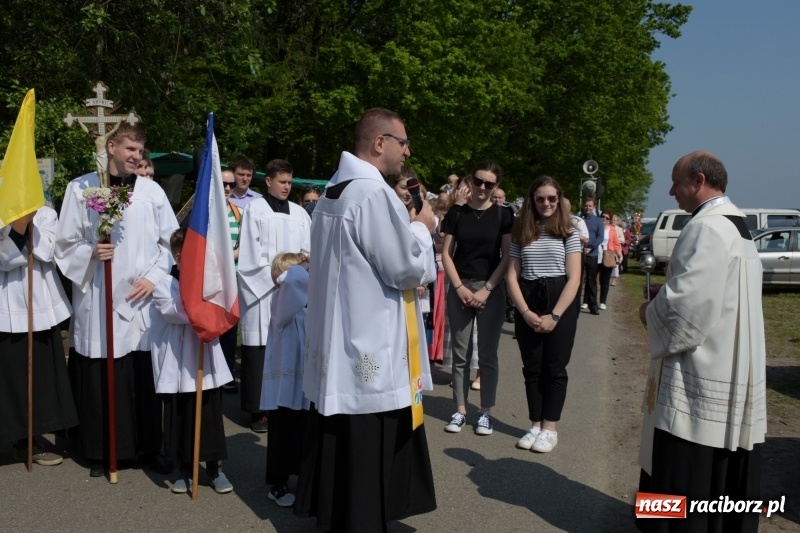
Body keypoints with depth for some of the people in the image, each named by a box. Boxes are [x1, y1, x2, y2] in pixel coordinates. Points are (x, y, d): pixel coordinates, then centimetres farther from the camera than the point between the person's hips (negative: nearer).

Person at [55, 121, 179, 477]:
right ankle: (100, 451, 17)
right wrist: (91, 253, -15)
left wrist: (154, 276, -4)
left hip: (142, 298, 1)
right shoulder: (80, 188, 2)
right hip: (97, 299, -1)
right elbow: (66, 243, 4)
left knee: (145, 377, 5)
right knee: (98, 380, 2)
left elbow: (172, 242, 7)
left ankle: (149, 446, 19)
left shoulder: (152, 191, 6)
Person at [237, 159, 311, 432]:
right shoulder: (255, 209, 1)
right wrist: (275, 276, -10)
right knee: (260, 348, -4)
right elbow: (252, 252, -4)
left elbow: (308, 250, 10)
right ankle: (258, 409, 2)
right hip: (262, 288, -4)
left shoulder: (299, 213, 13)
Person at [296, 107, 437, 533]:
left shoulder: (333, 189, 12)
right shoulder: (373, 192, -18)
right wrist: (422, 228, 0)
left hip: (337, 339, 10)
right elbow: (408, 269, -17)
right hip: (370, 346, -10)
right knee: (366, 459, 3)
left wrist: (406, 228, 15)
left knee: (338, 449, 19)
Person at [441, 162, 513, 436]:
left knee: (487, 354, 4)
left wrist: (487, 289, -10)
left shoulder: (503, 215, 1)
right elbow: (446, 254, 2)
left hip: (492, 289, -1)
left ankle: (486, 412, 14)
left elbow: (507, 257, -2)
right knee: (460, 353, 5)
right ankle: (460, 410, 14)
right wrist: (460, 287, -9)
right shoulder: (456, 213, 3)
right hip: (460, 288, 1)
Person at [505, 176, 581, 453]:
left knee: (554, 368, 3)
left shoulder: (568, 233, 0)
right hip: (527, 307, 2)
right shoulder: (521, 233, 6)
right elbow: (512, 277, 3)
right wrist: (526, 312, -10)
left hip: (560, 305, -2)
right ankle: (535, 425, 18)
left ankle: (550, 429, 12)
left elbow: (574, 279, -6)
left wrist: (554, 315, -14)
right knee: (532, 368, 7)